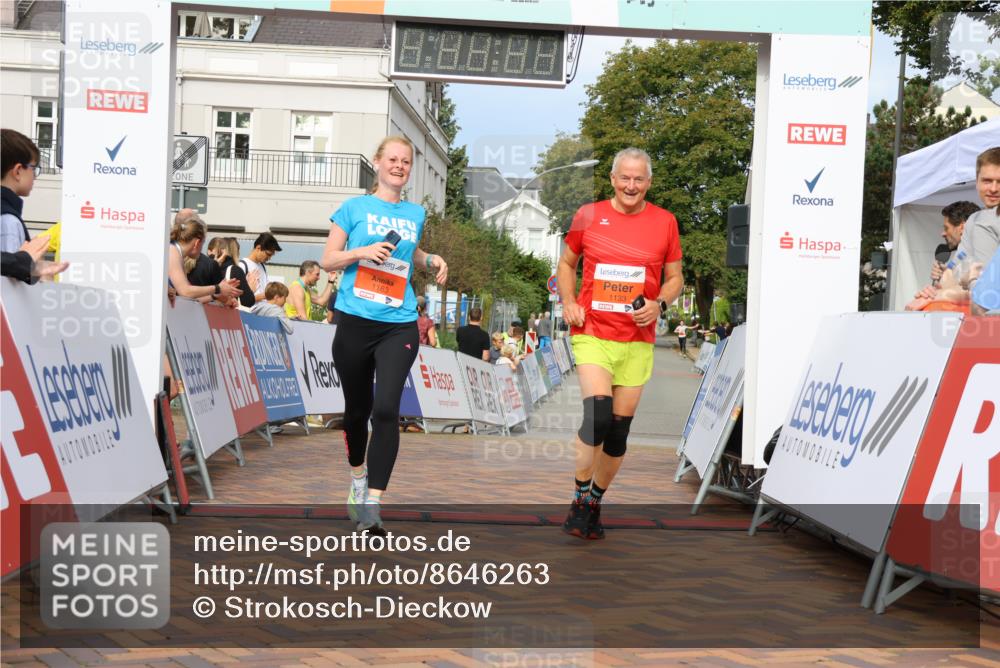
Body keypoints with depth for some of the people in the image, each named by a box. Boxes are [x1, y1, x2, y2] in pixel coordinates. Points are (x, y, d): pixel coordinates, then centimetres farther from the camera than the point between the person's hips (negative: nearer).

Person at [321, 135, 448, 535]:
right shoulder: (355, 208, 3)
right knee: (357, 408, 12)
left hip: (399, 325, 1)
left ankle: (372, 504, -14)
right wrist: (363, 251, -13)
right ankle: (358, 477, 38)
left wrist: (431, 260, 11)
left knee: (386, 409, -14)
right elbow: (328, 261, 4)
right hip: (355, 321, -1)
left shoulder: (416, 214, 12)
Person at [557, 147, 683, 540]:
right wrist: (568, 303, -1)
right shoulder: (588, 216, 3)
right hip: (592, 333, -2)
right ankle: (579, 497, -1)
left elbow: (674, 278, 12)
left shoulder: (664, 222, 4)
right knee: (598, 415, -20)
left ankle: (595, 503, 25)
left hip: (637, 340, 2)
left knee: (619, 429, 6)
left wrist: (659, 305, -8)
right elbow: (567, 263, 15)